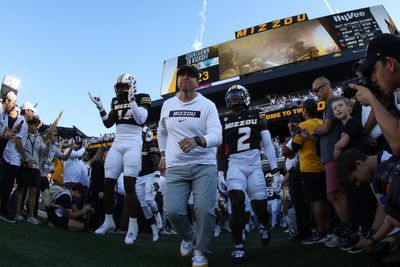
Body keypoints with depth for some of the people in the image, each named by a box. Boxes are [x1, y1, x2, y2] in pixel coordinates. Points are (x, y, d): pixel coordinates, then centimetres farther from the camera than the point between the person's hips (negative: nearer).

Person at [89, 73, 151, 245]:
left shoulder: (141, 99, -1)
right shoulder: (116, 102, 15)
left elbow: (141, 119, -15)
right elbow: (108, 124, 14)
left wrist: (131, 99, -20)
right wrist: (100, 108, 2)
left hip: (133, 145, -6)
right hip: (116, 145, 6)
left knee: (129, 185, -13)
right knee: (108, 184, 5)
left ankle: (133, 226, -4)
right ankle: (108, 221, 21)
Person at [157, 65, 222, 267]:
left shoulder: (207, 105, -3)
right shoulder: (167, 105, 9)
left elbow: (216, 136, -17)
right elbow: (161, 132, 26)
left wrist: (197, 141, -36)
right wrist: (163, 156, 21)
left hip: (204, 165, -2)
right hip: (175, 167, 3)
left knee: (205, 210, -10)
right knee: (173, 211, -8)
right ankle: (188, 237, 27)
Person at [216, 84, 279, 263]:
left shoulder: (257, 116, 6)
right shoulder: (224, 121, 6)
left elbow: (268, 145, 5)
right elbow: (220, 149, 9)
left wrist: (275, 171, 1)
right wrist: (220, 173, 1)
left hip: (255, 166, 1)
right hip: (235, 166, 0)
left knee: (260, 206, 3)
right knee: (237, 205, -17)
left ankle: (264, 226, 40)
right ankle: (238, 247, -1)